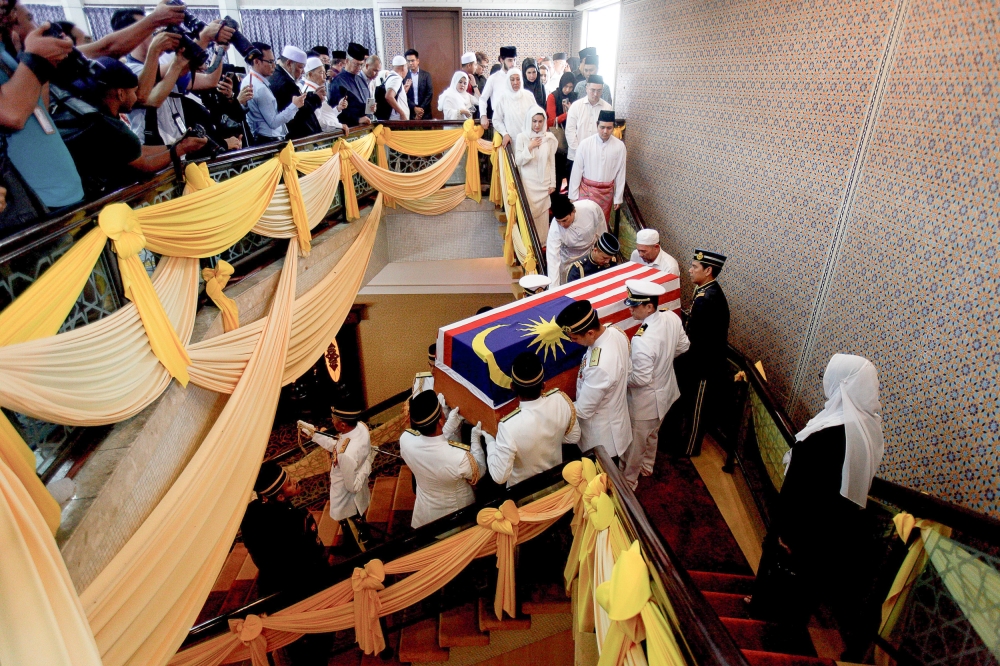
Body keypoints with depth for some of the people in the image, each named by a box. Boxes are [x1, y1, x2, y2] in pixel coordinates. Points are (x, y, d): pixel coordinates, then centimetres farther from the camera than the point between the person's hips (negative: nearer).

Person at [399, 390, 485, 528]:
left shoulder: (405, 439, -27)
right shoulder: (460, 456, -40)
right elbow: (479, 473, -15)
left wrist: (449, 429, -6)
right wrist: (476, 441, -6)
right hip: (455, 515, -3)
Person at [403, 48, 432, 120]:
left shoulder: (426, 75, 7)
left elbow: (430, 93, 0)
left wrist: (422, 109, -9)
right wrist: (414, 108, -13)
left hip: (425, 113, 1)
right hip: (410, 112, -1)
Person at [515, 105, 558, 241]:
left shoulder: (549, 138, 1)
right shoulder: (522, 137, -5)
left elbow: (552, 162, 5)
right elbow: (518, 161, -7)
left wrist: (553, 183, 4)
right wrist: (530, 147, -16)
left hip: (544, 183, 2)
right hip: (528, 183, -2)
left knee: (543, 213, 6)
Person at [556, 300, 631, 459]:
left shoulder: (599, 366, -42)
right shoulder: (615, 332, -15)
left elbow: (583, 410, -28)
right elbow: (628, 369, 5)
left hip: (602, 431, -8)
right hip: (616, 413, 8)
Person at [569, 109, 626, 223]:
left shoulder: (619, 146, -7)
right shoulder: (585, 144, -11)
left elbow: (620, 173, 0)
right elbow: (576, 171, -6)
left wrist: (618, 197, 3)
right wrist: (573, 195, -4)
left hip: (607, 191, 1)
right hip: (586, 189, -1)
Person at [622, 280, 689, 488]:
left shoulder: (642, 340, -38)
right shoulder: (672, 317, -14)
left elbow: (641, 379, -30)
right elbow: (683, 346, 3)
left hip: (646, 401, -8)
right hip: (665, 391, 8)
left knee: (635, 444, 17)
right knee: (652, 434, 33)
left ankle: (628, 481, 40)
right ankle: (647, 466, 57)